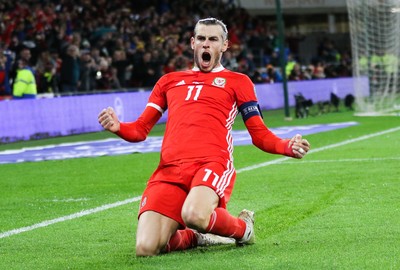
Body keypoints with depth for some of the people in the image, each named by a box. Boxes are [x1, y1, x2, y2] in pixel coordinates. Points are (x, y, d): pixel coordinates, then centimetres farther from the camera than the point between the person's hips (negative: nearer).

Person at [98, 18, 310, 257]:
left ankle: (243, 228, -3)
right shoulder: (169, 81, 27)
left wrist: (288, 147, -7)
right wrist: (117, 127, 0)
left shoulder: (237, 82, 18)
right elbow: (140, 129, 23)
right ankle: (196, 237, 16)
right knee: (146, 249, -18)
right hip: (170, 169, 3)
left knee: (194, 215, -38)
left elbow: (260, 135, 14)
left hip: (212, 163, -3)